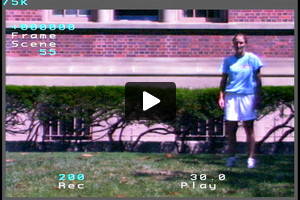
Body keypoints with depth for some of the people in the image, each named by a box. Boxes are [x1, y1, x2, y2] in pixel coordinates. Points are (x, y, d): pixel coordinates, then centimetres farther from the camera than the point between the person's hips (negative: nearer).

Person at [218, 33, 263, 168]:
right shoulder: (228, 61, 7)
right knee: (231, 129, 2)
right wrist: (221, 96, 1)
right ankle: (231, 157, 10)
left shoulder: (252, 59, 1)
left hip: (248, 96, -2)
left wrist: (258, 97, -4)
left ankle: (251, 158, 3)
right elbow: (224, 80, 10)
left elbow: (258, 79, 2)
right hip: (231, 96, 2)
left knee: (249, 128, 1)